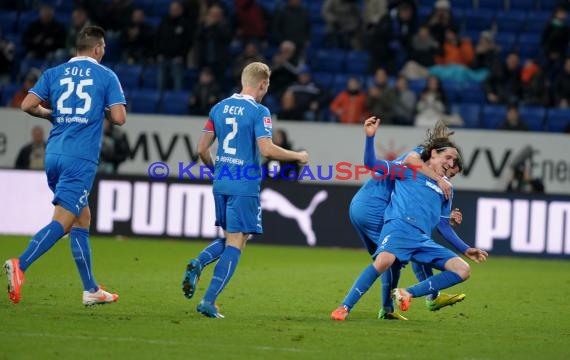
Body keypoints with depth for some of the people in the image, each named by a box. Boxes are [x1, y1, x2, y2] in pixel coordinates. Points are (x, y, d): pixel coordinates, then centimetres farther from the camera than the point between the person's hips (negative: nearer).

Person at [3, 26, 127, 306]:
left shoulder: (54, 73, 12)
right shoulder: (106, 76, 2)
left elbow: (27, 105, 2)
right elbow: (119, 118, -3)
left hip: (54, 154, 6)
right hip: (82, 157, -6)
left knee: (82, 219, 15)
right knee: (61, 221, -11)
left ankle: (91, 290, 16)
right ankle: (20, 266, -32)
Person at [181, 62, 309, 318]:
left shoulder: (219, 108, 9)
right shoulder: (259, 112, -10)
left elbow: (202, 148, 10)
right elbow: (266, 150, -20)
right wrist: (298, 156, -6)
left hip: (221, 183, 6)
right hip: (245, 187, -6)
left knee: (230, 238, 21)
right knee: (235, 244, -1)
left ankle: (198, 264, -6)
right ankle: (209, 302, -6)